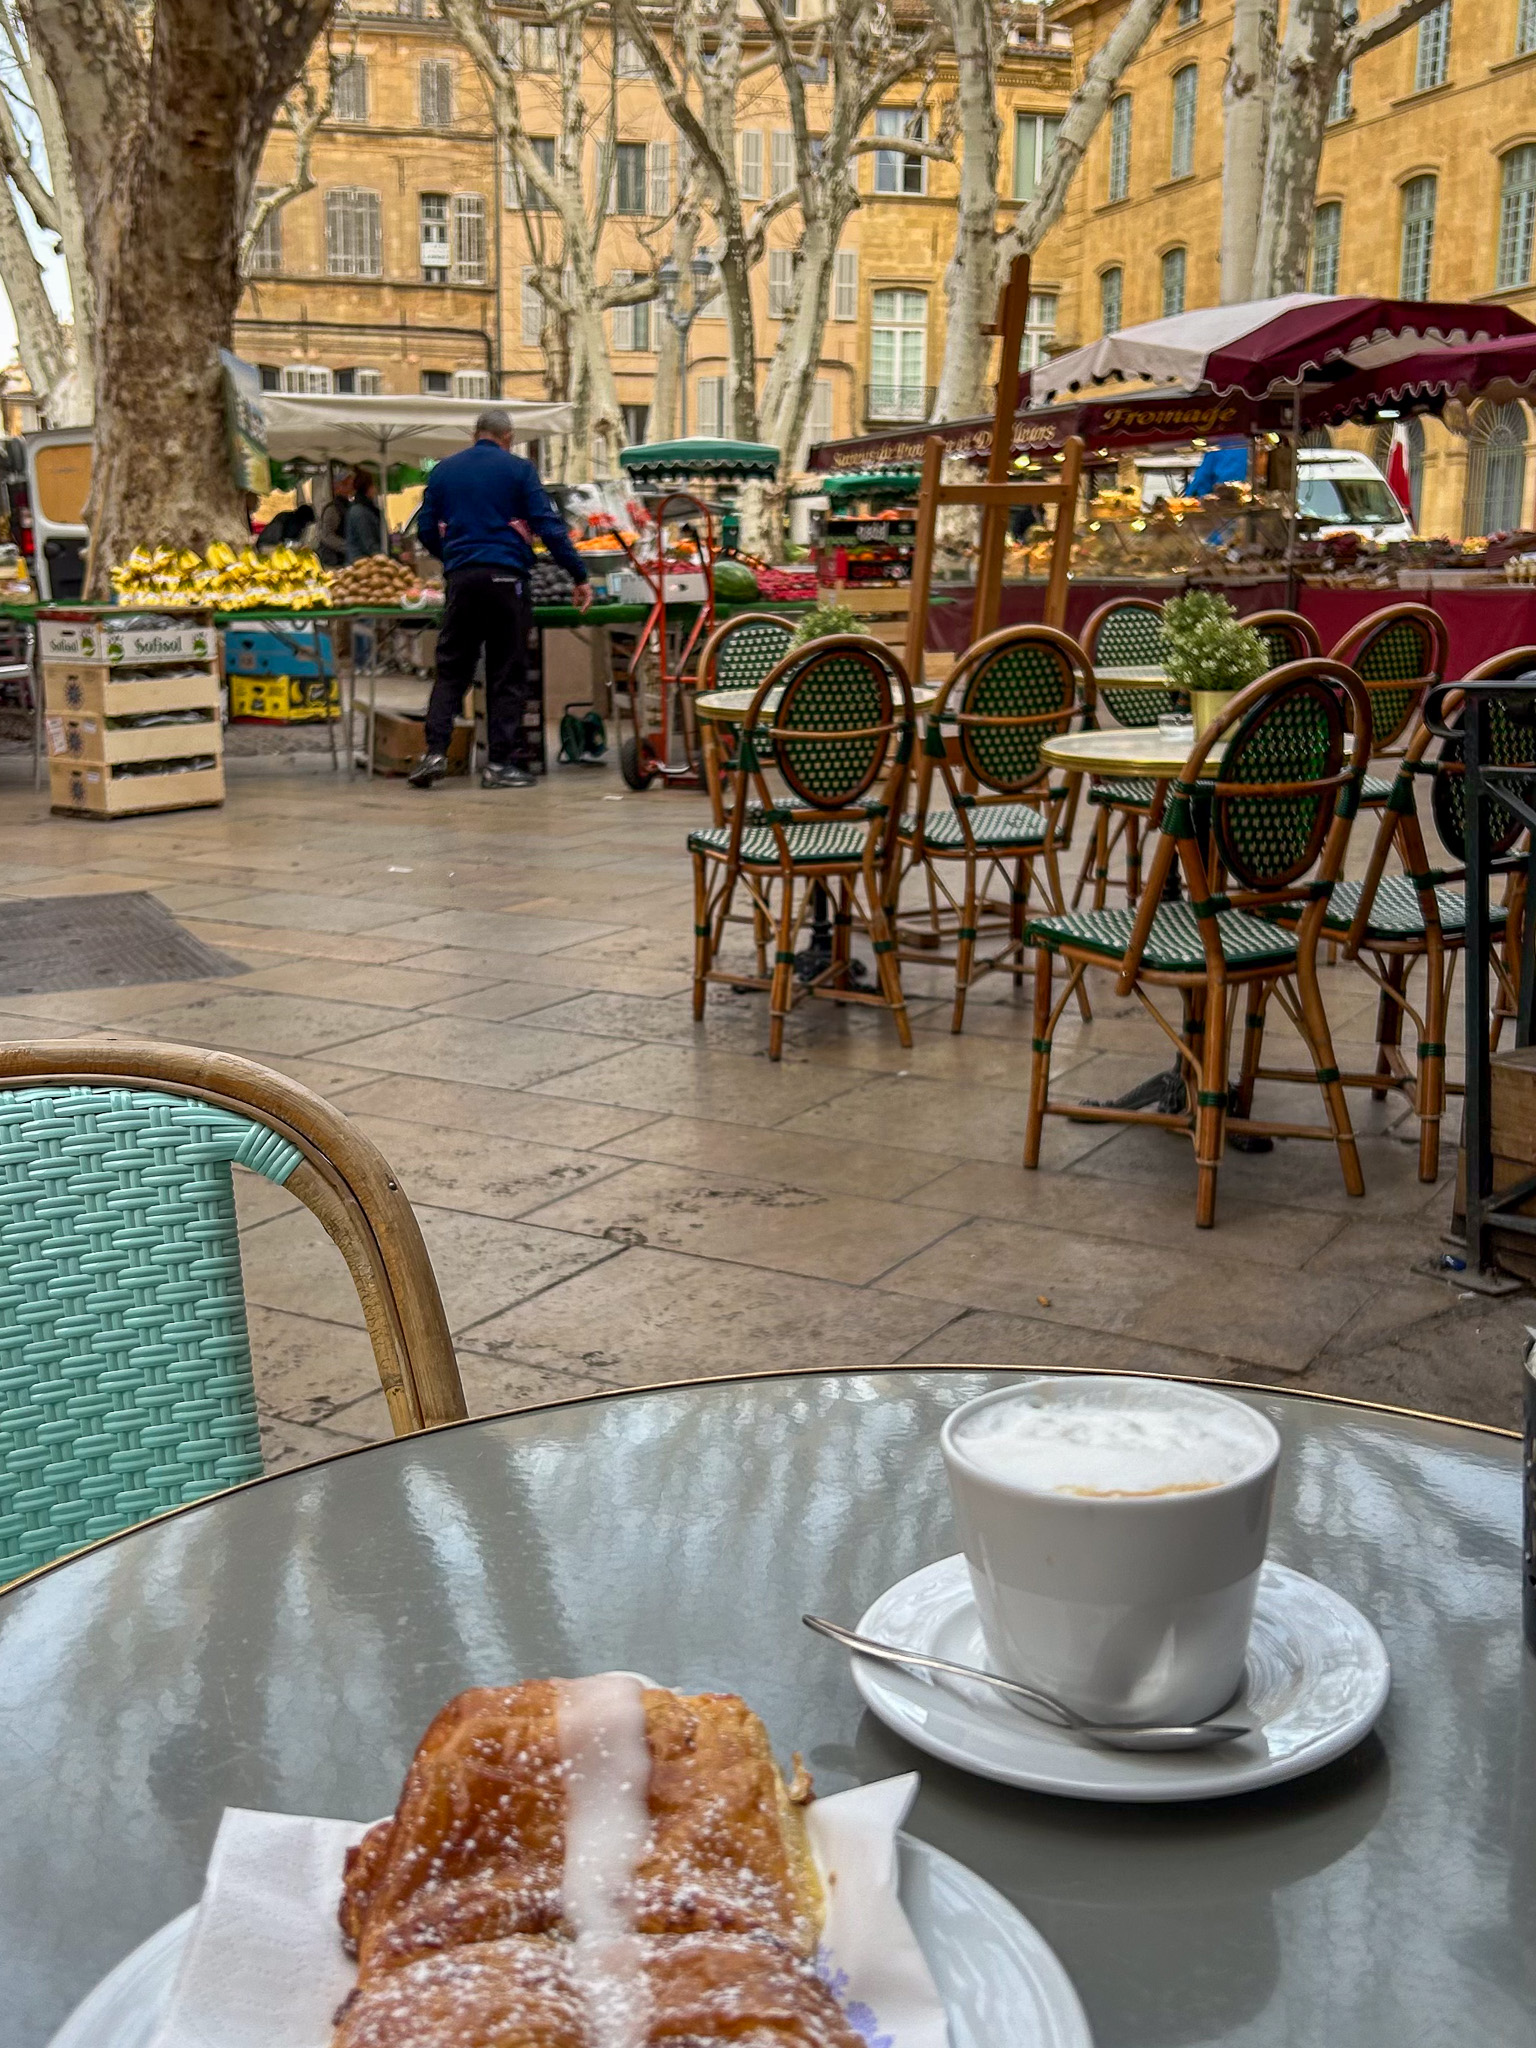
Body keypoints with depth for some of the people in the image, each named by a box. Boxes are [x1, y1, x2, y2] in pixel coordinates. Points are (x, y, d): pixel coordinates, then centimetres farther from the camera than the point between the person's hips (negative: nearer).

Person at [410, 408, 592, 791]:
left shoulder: (443, 470, 12)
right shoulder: (518, 469, 2)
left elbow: (426, 530, 14)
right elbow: (548, 526, -4)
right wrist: (579, 576, -1)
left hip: (460, 577, 3)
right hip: (506, 577, -3)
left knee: (451, 668, 10)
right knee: (507, 674, 3)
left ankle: (435, 751, -3)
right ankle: (500, 763, 2)